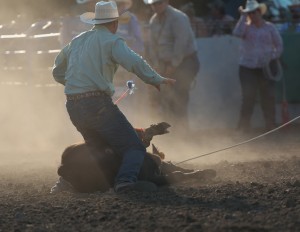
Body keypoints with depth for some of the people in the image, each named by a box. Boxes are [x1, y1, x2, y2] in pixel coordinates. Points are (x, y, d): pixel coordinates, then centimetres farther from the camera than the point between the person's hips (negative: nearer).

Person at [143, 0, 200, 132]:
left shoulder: (178, 18, -15)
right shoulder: (154, 21, 9)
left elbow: (181, 43, -20)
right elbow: (153, 45, 12)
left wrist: (173, 65, -19)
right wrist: (156, 65, 4)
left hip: (185, 63, -8)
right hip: (167, 64, 8)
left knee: (178, 100, -13)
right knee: (156, 98, 2)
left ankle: (182, 131, -5)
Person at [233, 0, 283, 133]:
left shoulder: (269, 27, 6)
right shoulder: (246, 27, 5)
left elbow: (279, 45, 9)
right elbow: (237, 33, -17)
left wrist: (274, 58, -5)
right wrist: (243, 17, -13)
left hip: (266, 68, 1)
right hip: (248, 67, -1)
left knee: (268, 97, 1)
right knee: (248, 97, -5)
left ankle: (271, 125, 9)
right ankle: (244, 126, 0)